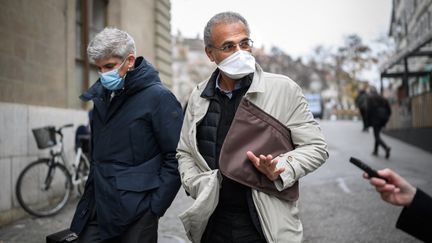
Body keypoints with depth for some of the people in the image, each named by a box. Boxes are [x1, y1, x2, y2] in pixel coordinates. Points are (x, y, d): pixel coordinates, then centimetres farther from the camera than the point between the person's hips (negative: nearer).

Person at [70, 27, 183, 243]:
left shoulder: (157, 97, -11)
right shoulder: (101, 96, 9)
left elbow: (176, 158, -14)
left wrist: (154, 207, -13)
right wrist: (91, 192, 13)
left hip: (136, 214, -6)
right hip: (96, 210, 6)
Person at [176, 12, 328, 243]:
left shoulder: (284, 89, -8)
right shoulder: (199, 96, 4)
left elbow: (315, 146, -4)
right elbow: (184, 152, 14)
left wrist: (280, 169, -21)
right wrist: (197, 185, -3)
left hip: (266, 223, -3)